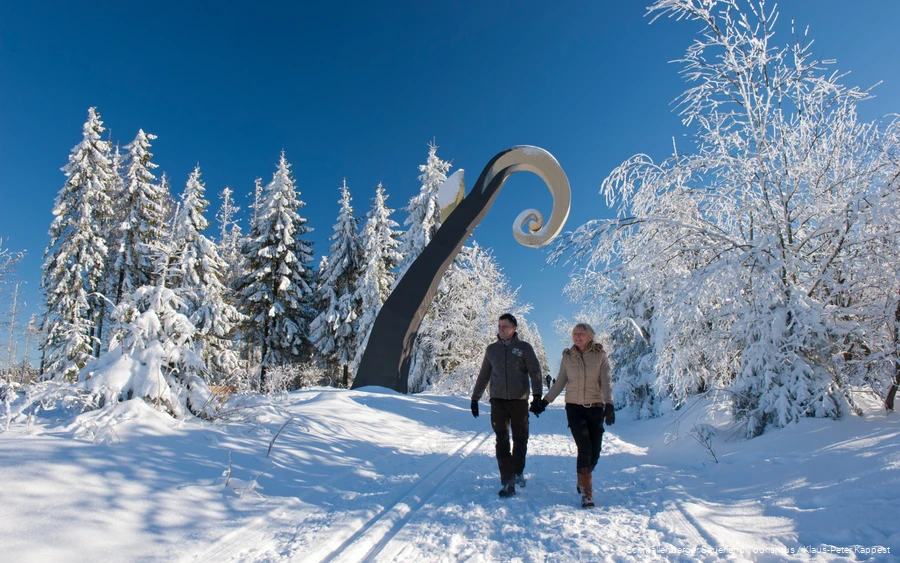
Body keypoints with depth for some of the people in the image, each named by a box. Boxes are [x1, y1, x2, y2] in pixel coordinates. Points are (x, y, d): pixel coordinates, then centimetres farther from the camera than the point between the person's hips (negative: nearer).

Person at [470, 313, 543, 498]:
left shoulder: (524, 348, 0)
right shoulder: (491, 349, 8)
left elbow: (535, 372, -3)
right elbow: (483, 375, 15)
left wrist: (537, 396, -15)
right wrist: (475, 398, 15)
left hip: (519, 400, -1)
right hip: (498, 401, 1)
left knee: (520, 439, 9)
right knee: (502, 441, -5)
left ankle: (518, 471, 33)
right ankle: (507, 482, 0)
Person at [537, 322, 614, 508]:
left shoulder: (600, 355, -1)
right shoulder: (567, 357, 4)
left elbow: (606, 382, -8)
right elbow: (560, 382, 12)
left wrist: (609, 404, -22)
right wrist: (545, 401, 10)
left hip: (595, 408, 0)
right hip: (574, 408, 0)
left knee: (594, 452, 3)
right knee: (585, 449, -13)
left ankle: (582, 481, 33)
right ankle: (587, 493, 0)